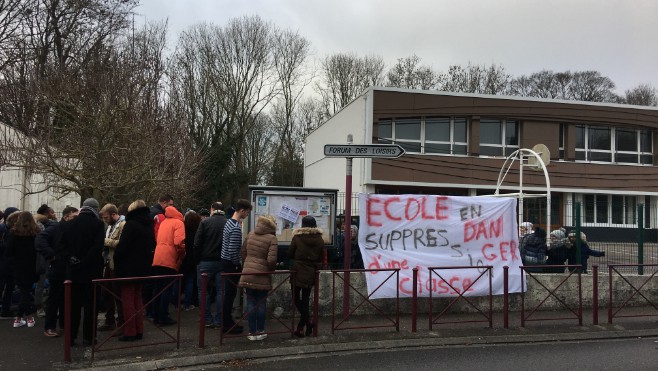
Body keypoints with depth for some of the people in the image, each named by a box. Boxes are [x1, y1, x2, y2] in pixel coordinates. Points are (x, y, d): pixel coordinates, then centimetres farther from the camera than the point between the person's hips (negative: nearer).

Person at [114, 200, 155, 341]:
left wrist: (116, 261, -4)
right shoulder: (149, 226, 7)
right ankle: (139, 331, 18)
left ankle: (130, 332, 3)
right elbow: (152, 246, 16)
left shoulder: (131, 225, -15)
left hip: (128, 267, -7)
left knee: (127, 299, 1)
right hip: (143, 267, 7)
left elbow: (122, 246, -18)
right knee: (138, 299, 15)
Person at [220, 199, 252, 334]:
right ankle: (227, 325, 7)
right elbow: (233, 251, -25)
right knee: (230, 294, -1)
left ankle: (227, 322, 23)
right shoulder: (236, 228, -22)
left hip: (226, 262, 10)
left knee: (228, 293, 15)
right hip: (231, 264, -10)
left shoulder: (230, 222, 9)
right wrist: (238, 265, -12)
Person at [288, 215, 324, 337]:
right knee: (305, 299, 11)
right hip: (311, 273, 4)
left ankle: (308, 321, -1)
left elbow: (289, 254, -2)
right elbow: (322, 257, 4)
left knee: (296, 298, 10)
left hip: (298, 272, -3)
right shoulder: (320, 239, -3)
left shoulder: (297, 238, -11)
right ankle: (301, 327, 11)